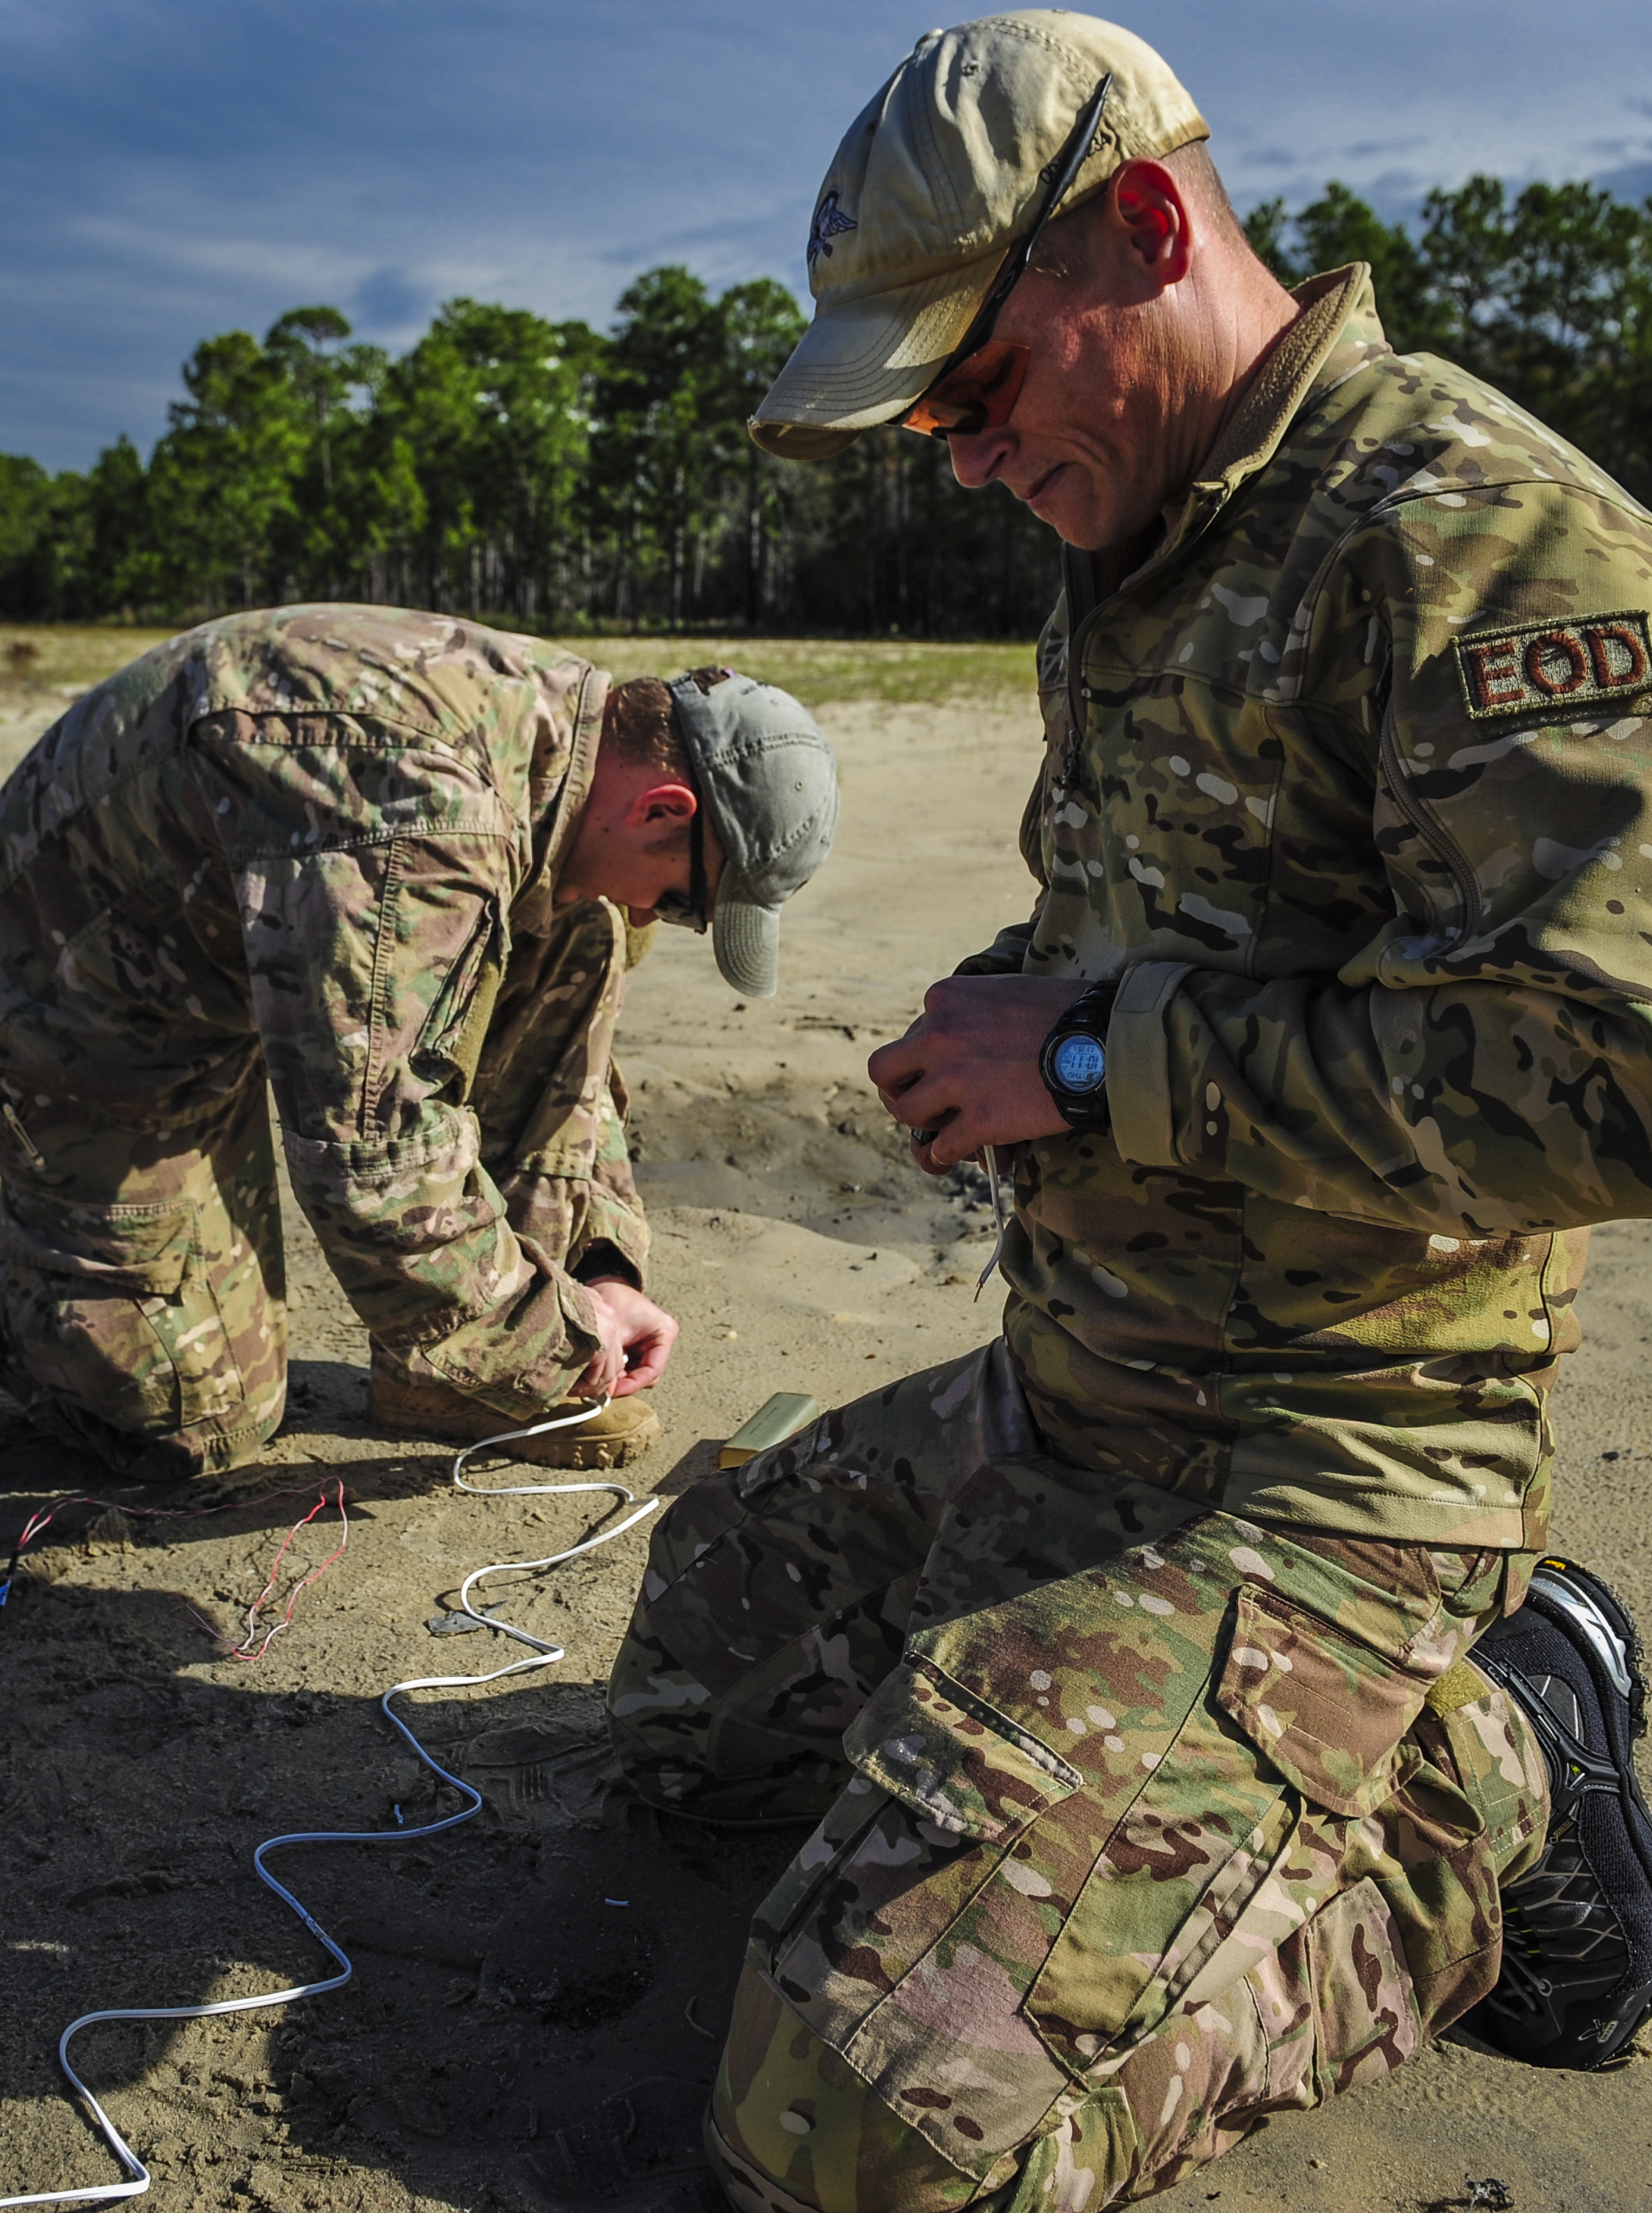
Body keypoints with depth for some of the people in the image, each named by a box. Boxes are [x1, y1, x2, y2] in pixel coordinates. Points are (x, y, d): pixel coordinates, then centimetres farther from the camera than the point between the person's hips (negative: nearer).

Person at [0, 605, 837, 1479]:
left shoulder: (567, 722, -8)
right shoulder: (418, 815, -39)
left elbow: (541, 1051, 2)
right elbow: (363, 1142, -39)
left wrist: (600, 1268, -4)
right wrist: (547, 1327, -25)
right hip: (79, 1005, -8)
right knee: (202, 1425, -5)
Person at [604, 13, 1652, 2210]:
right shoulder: (1134, 564, 12)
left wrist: (1099, 1050, -21)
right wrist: (999, 1018, 3)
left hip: (1311, 1477, -9)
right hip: (1049, 1401, 10)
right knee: (690, 1707, 23)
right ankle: (1206, 1719, 22)